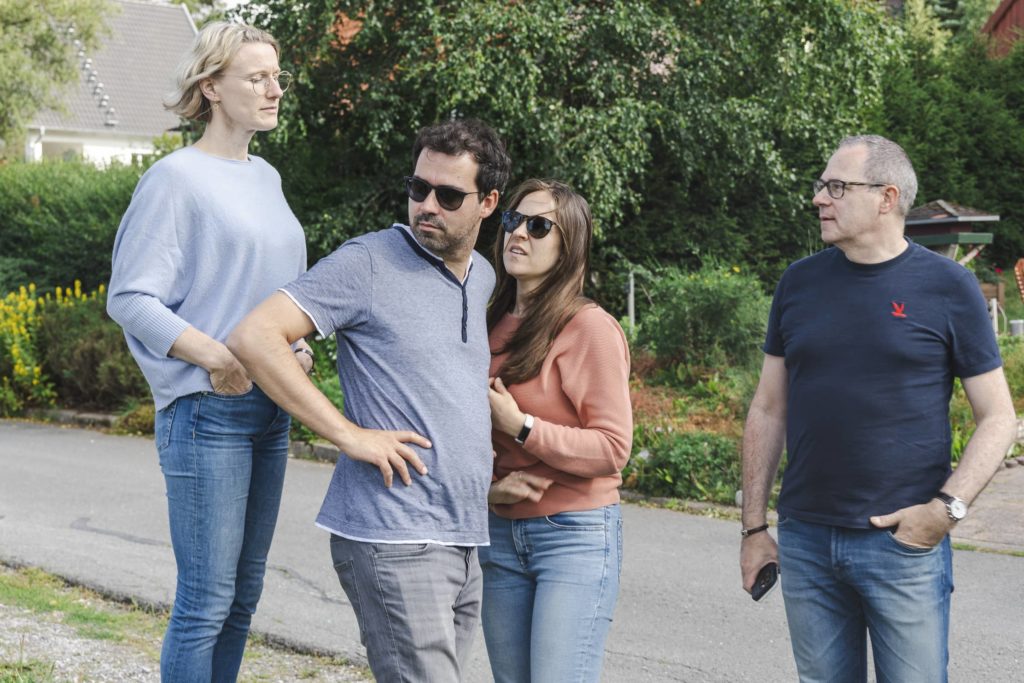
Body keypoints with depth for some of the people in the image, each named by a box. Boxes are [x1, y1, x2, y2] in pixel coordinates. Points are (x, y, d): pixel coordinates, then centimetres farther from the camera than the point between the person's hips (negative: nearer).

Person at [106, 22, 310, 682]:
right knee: (207, 602, -6)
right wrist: (217, 359, -21)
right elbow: (129, 297, -13)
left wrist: (300, 345, 4)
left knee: (244, 592, 13)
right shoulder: (176, 178, -9)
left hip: (271, 407, 8)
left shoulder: (266, 176, 14)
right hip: (208, 410, -8)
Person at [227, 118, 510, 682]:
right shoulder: (368, 262, -8)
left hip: (461, 543, 8)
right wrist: (349, 435, -18)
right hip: (392, 539, -8)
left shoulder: (482, 277, 15)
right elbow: (254, 338, -16)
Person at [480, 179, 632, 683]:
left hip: (575, 535, -6)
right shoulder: (494, 327, 10)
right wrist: (487, 486, -3)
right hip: (501, 533, 7)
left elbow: (613, 449, -14)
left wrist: (521, 426, -19)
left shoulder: (589, 327, -9)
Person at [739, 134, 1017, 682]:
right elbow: (768, 411, 11)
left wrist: (948, 507, -14)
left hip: (905, 541, -3)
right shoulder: (799, 283, 7)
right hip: (804, 541, 3)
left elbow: (997, 418, -1)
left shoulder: (948, 287, -3)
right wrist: (754, 526, 8)